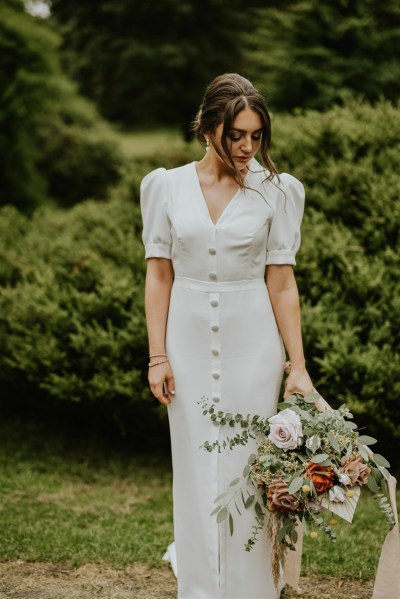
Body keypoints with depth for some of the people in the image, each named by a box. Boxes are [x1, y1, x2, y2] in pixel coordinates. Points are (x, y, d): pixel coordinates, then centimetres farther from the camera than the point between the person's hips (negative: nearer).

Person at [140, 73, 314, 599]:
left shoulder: (277, 191, -2)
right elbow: (159, 276, 3)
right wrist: (157, 356, -2)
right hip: (190, 343, 1)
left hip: (252, 344, -1)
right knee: (196, 471, 7)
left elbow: (282, 283, -2)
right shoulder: (167, 186, 1)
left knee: (248, 468, 1)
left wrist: (299, 366, -7)